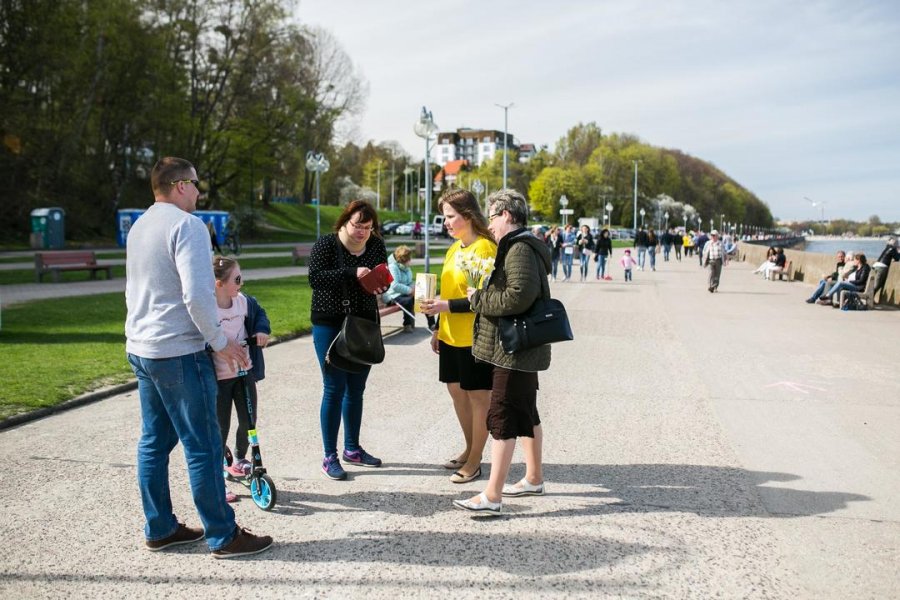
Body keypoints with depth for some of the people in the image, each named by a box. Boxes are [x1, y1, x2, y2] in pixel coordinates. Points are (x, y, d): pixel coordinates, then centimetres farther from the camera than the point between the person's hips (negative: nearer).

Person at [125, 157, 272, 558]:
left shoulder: (140, 226, 15)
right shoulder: (187, 225, -14)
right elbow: (197, 295, -23)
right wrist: (220, 341, -13)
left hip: (141, 348, 9)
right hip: (178, 351, -9)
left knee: (154, 441, 14)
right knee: (202, 446, -2)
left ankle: (159, 529, 23)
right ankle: (223, 536, 5)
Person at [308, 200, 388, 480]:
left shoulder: (376, 245, 4)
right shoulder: (326, 244, -9)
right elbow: (315, 278, -19)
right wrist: (351, 274, -28)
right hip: (330, 324, -5)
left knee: (356, 390, 13)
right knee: (334, 389, -3)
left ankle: (352, 449, 27)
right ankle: (330, 457, 7)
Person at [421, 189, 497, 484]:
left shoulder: (484, 248, -15)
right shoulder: (454, 248, 11)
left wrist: (446, 306, -24)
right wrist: (438, 329, 18)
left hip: (474, 337, -9)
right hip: (451, 336, 9)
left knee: (478, 397, 3)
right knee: (456, 390, 17)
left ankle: (474, 462, 15)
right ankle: (470, 449, 34)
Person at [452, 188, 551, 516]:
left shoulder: (519, 249, -17)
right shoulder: (520, 246, 17)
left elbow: (519, 296, -28)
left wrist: (478, 299, -16)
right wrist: (481, 296, 7)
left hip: (515, 350, -11)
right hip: (521, 348, 11)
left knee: (501, 418, -9)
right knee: (526, 413, 19)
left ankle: (491, 497, -7)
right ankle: (534, 479, 32)